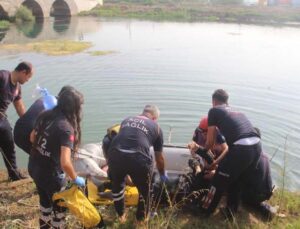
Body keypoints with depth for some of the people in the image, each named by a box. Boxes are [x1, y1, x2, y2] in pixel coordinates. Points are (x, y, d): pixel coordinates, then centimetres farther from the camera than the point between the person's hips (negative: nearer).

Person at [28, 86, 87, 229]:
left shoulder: (45, 115, -6)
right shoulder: (66, 128, -28)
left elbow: (32, 138, 9)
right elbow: (65, 163, -33)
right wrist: (75, 179, -16)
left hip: (33, 167, 7)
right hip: (50, 173, -7)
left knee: (45, 199, 31)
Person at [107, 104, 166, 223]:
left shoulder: (126, 120, 29)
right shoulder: (156, 127, 22)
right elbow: (159, 157, 29)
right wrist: (162, 174, 49)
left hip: (115, 154, 3)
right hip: (138, 158, -2)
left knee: (117, 185, 33)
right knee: (144, 190, 28)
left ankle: (121, 215, 49)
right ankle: (141, 218, 46)